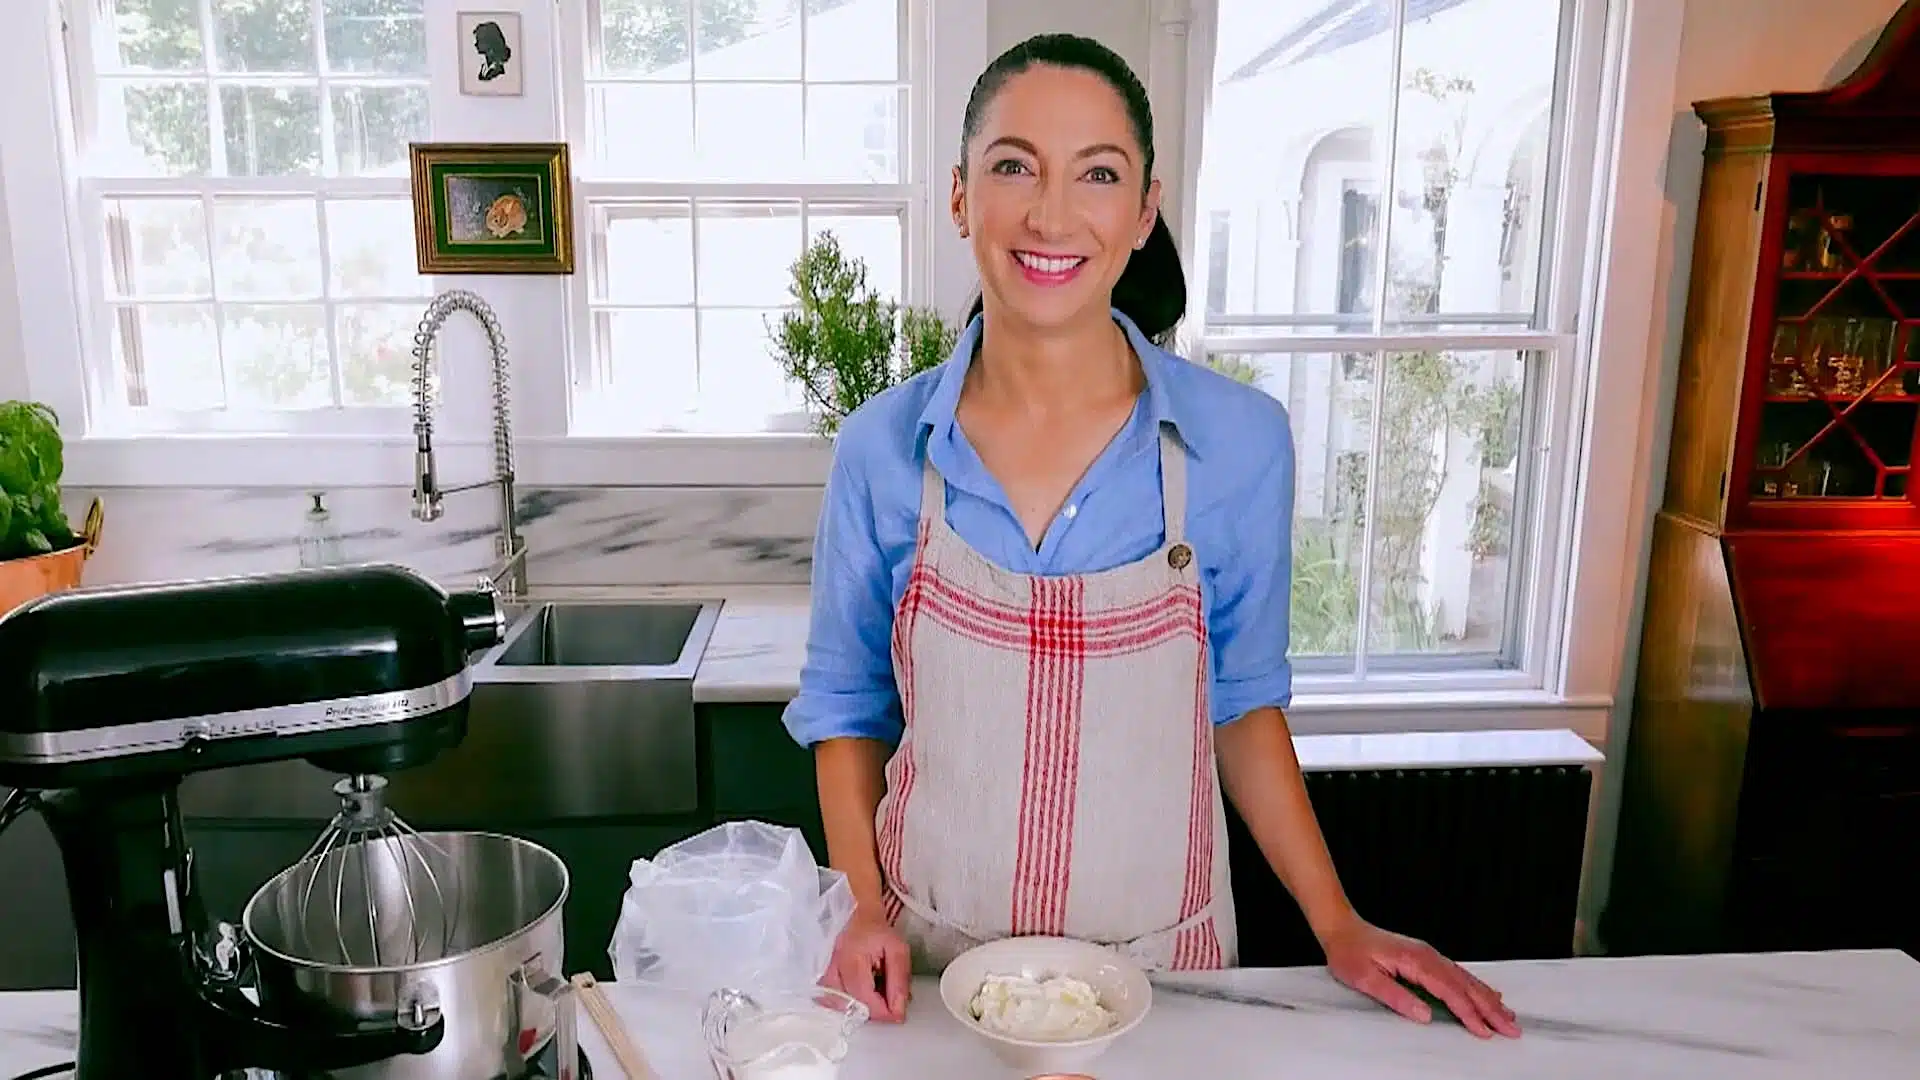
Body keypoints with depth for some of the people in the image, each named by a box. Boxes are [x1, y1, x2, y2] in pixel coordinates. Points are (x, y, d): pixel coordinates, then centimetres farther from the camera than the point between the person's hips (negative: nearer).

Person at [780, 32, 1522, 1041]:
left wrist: (1338, 928, 0)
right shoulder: (880, 447, -11)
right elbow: (845, 702, 1)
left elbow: (1242, 700, 0)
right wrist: (861, 908, -9)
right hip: (932, 966, 1)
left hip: (1158, 963, 0)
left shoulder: (1241, 440, -13)